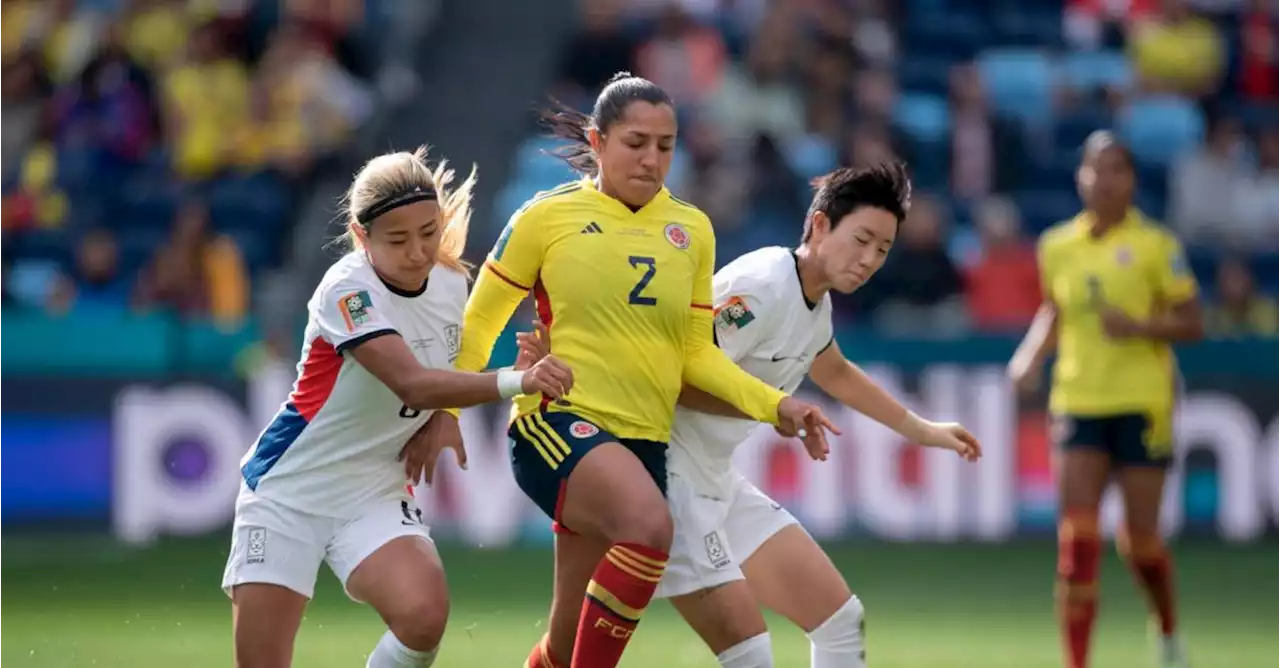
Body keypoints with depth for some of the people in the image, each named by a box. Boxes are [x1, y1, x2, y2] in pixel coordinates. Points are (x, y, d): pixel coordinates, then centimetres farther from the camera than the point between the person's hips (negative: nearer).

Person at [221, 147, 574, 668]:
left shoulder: (451, 283, -2)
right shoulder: (346, 290, -22)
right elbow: (412, 383, -36)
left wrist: (438, 421, -4)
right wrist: (516, 381, -48)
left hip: (374, 495, 4)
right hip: (287, 490, -4)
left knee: (424, 615, -26)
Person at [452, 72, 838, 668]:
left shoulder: (691, 229, 12)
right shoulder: (548, 217, -1)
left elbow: (696, 353, 16)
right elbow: (478, 324, 7)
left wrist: (775, 405, 3)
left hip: (644, 441, 5)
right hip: (558, 422, -5)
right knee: (649, 524, -35)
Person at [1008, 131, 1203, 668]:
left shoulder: (1155, 245, -5)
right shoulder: (1057, 246, 7)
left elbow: (1191, 323, -3)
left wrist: (1139, 326, -20)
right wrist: (1031, 356, 5)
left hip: (1142, 403, -3)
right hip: (1078, 399, 3)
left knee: (1140, 538, 4)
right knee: (1076, 541, -10)